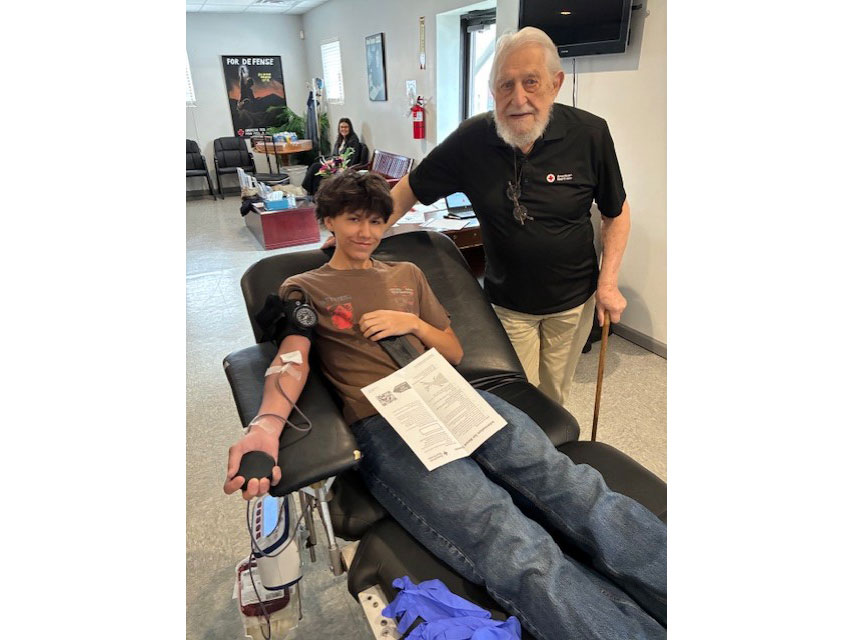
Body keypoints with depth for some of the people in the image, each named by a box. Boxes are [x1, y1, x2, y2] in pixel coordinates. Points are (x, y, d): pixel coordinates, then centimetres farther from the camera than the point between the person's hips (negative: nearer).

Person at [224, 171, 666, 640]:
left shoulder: (408, 275, 26)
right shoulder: (303, 289, 17)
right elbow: (293, 359, -3)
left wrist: (413, 324, 5)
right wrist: (266, 424, -24)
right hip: (383, 427, -4)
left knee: (577, 490, -18)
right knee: (521, 557, -25)